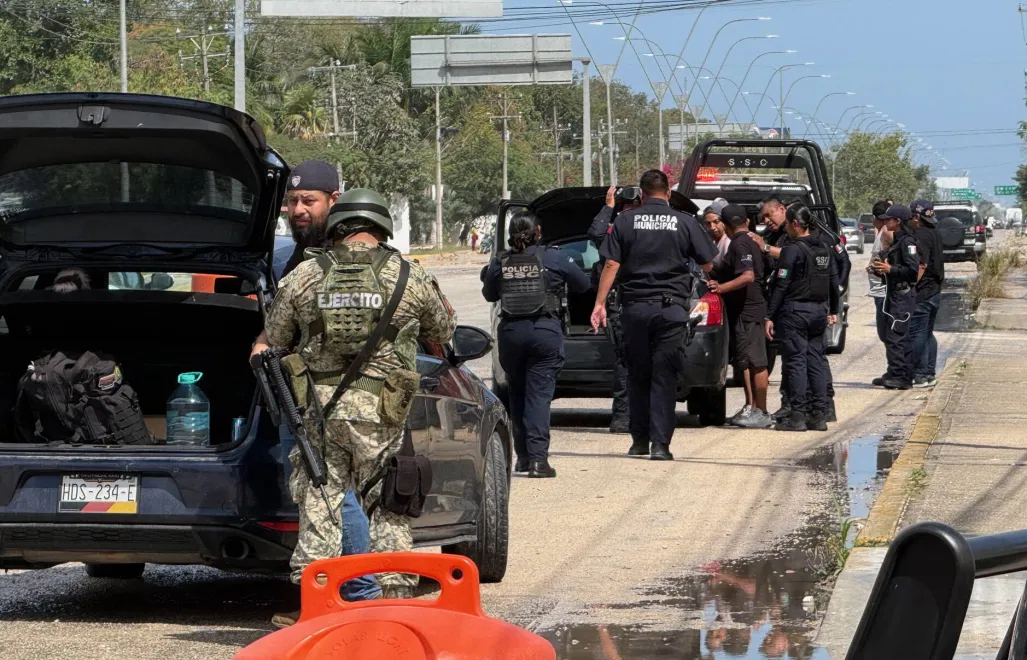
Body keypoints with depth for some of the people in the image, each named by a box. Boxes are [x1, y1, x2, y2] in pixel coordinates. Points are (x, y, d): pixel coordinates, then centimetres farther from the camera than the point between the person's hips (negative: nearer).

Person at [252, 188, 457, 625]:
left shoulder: (304, 276, 5)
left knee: (319, 504, 7)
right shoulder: (410, 277, 3)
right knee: (387, 508, 6)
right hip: (381, 410, -1)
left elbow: (268, 343, 13)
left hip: (320, 405, 1)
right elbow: (443, 334, 19)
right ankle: (395, 599, 4)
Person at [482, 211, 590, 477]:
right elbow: (583, 284, 10)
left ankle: (523, 455, 21)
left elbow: (490, 295, 17)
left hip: (510, 331, 2)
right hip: (545, 330, -2)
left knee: (517, 393, 17)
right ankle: (537, 458, -13)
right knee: (539, 394, -3)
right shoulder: (554, 258, -3)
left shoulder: (500, 261, 3)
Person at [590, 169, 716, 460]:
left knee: (638, 375, 12)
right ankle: (660, 444, -8)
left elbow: (611, 265, -2)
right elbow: (708, 264, 5)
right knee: (664, 376, -1)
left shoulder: (625, 221, 3)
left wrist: (600, 303, 0)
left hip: (635, 306, 1)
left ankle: (639, 441, 16)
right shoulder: (685, 222, 1)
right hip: (671, 307, -1)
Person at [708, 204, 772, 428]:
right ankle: (751, 408, 20)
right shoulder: (751, 242, 16)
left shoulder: (739, 244, -15)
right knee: (745, 361, 15)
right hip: (745, 310, 11)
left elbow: (748, 276, -26)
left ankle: (761, 412, -7)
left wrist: (721, 287, -26)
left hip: (747, 311, -11)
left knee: (755, 362, -8)